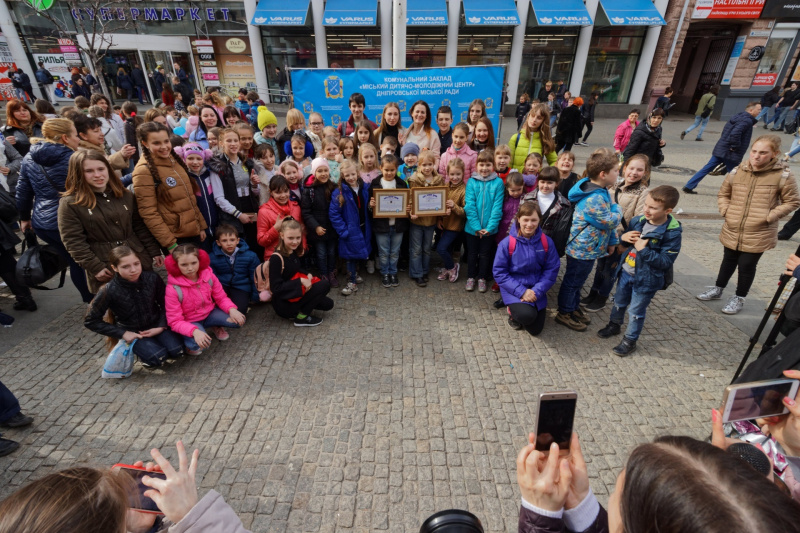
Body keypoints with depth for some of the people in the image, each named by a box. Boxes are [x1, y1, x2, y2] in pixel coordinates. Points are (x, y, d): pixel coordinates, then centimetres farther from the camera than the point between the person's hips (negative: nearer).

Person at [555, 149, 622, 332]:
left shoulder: (601, 192, 6)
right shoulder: (595, 199, -28)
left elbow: (608, 220, 14)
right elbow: (610, 222, -22)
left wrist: (612, 240, 13)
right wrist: (617, 209, -4)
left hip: (586, 248, 10)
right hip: (583, 250, -10)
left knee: (577, 281, 22)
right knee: (572, 281, 6)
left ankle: (574, 308, 38)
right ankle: (564, 313, 21)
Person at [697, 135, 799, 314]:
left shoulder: (783, 175, -10)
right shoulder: (737, 171, -2)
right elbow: (723, 194, 12)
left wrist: (769, 216, -12)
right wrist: (726, 211, -1)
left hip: (758, 234, -3)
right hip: (732, 231, 3)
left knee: (747, 266, 7)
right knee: (728, 261, 20)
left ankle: (739, 298, 25)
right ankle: (718, 289, 38)